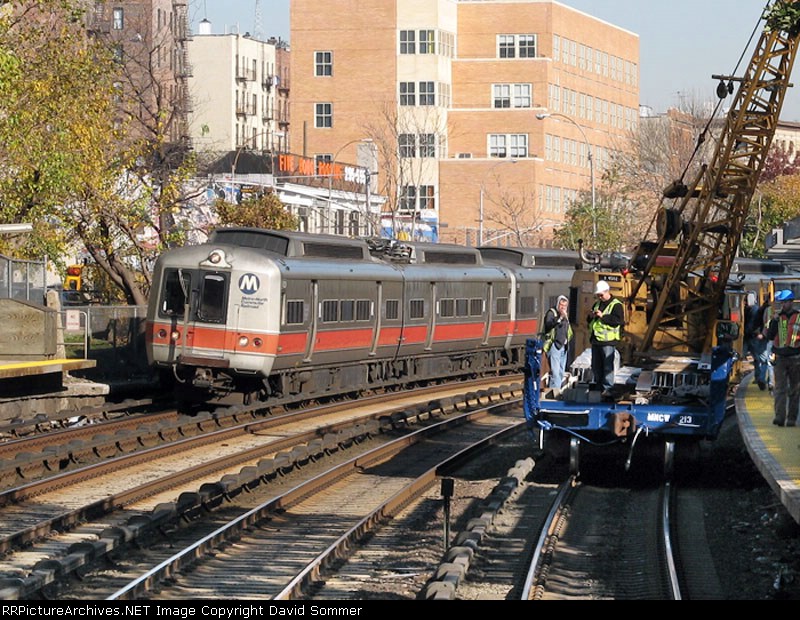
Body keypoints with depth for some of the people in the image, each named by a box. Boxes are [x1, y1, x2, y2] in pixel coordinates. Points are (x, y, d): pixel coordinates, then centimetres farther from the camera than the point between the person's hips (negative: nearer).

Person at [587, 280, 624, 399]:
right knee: (596, 366, 12)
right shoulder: (597, 304, 19)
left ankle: (608, 389, -11)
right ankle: (598, 387, 20)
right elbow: (589, 321, 28)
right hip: (596, 340, 8)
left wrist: (603, 316, -22)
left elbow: (619, 320, -20)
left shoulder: (616, 305, -6)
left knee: (607, 366, -10)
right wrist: (591, 316, 3)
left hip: (608, 341, -8)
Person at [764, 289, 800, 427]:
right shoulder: (777, 318, 7)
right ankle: (779, 417, -15)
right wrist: (774, 321, -12)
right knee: (779, 389, -8)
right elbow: (770, 336, 0)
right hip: (780, 358, 1)